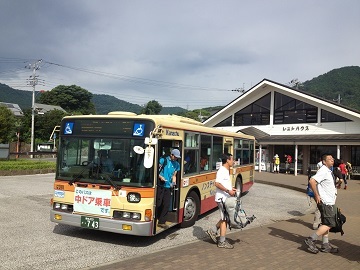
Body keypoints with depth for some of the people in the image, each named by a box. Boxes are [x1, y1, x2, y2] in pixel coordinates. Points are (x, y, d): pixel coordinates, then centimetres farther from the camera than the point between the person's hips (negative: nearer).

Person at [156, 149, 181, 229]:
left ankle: (161, 222, 15)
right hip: (160, 185, -5)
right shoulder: (163, 160, -5)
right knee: (158, 204, -2)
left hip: (168, 186, 5)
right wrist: (160, 177, -19)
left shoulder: (177, 164, 13)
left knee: (166, 205, 4)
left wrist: (173, 182, -1)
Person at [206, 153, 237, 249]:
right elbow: (217, 183, -26)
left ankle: (213, 231, 24)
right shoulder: (222, 171, -17)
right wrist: (228, 190, -26)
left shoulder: (226, 171, 14)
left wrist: (231, 188, 10)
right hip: (222, 198, -10)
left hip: (226, 198, 10)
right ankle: (222, 242, 8)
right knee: (224, 219, -2)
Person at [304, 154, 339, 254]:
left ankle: (325, 245, 21)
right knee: (329, 224, -9)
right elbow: (312, 181, -29)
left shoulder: (328, 171, 15)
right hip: (325, 202, -10)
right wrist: (316, 195, -25)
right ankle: (311, 240, -3)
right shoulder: (323, 171, -17)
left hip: (330, 202, 10)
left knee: (326, 224, 13)